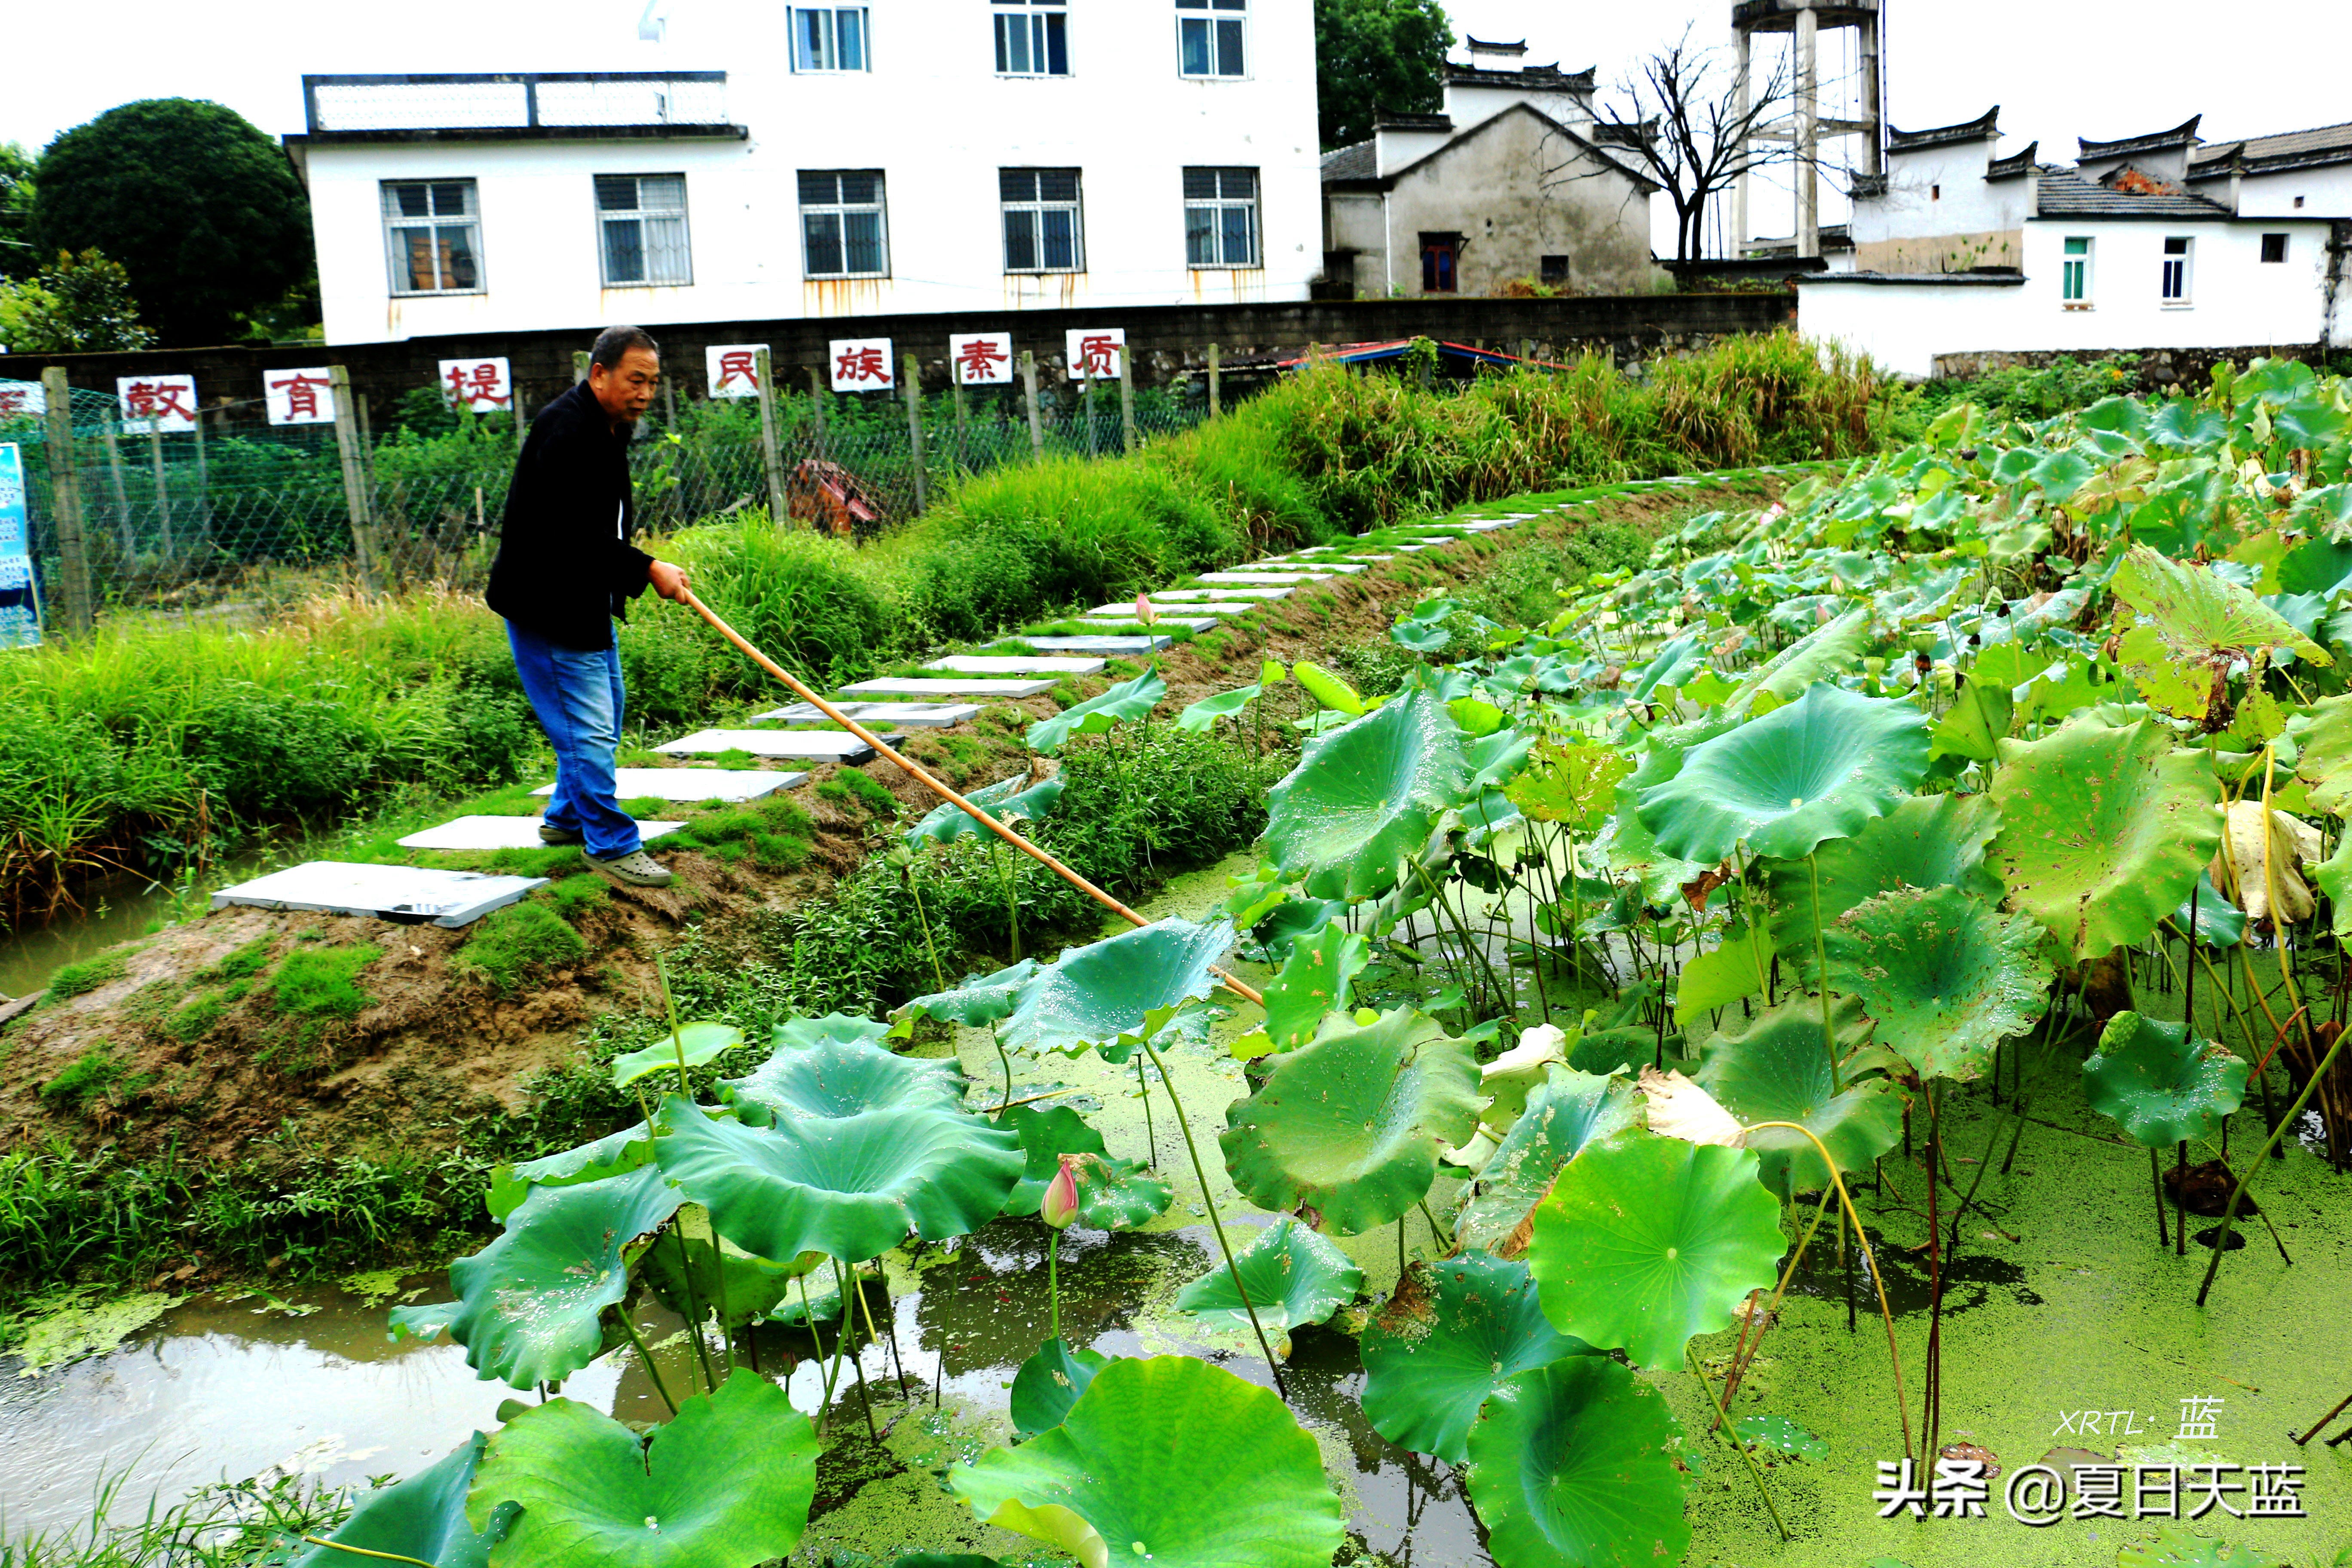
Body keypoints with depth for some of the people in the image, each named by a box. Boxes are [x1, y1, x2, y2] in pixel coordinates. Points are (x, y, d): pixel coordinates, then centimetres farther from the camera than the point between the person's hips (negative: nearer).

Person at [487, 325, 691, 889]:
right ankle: (611, 845, 1)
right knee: (588, 728, -8)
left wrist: (641, 572, 6)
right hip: (547, 604, -11)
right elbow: (575, 532, -28)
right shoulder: (566, 428, -22)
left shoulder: (607, 427, 11)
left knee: (602, 718, 20)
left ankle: (566, 818, 36)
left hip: (586, 600, 11)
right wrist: (647, 569, -26)